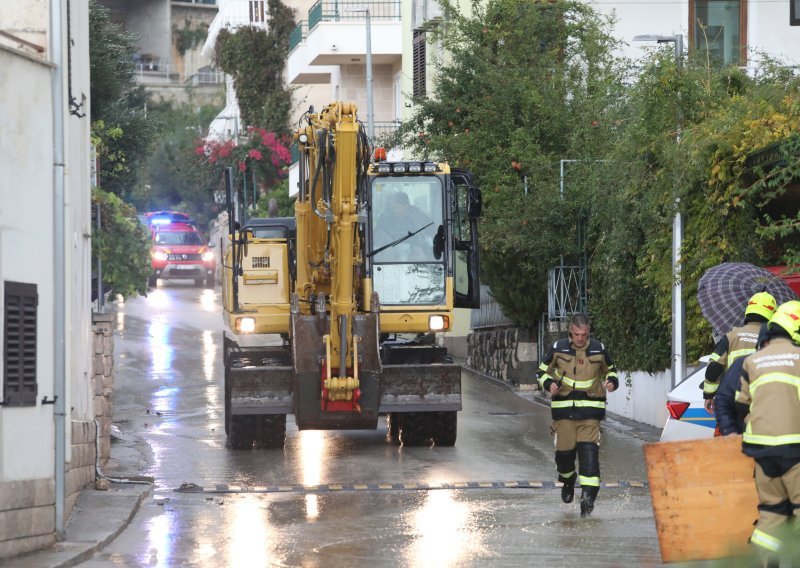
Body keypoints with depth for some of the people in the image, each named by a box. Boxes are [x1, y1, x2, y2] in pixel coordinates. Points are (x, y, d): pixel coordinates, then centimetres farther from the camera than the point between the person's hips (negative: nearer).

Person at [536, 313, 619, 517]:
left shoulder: (599, 350, 5)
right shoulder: (558, 349, 2)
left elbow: (610, 370, 22)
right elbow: (543, 371, 13)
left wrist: (612, 381, 0)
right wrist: (548, 384, -8)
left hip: (590, 410, 0)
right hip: (564, 408, 0)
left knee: (589, 451, -12)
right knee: (564, 451, 1)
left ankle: (588, 496, -14)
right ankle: (567, 481, 35)